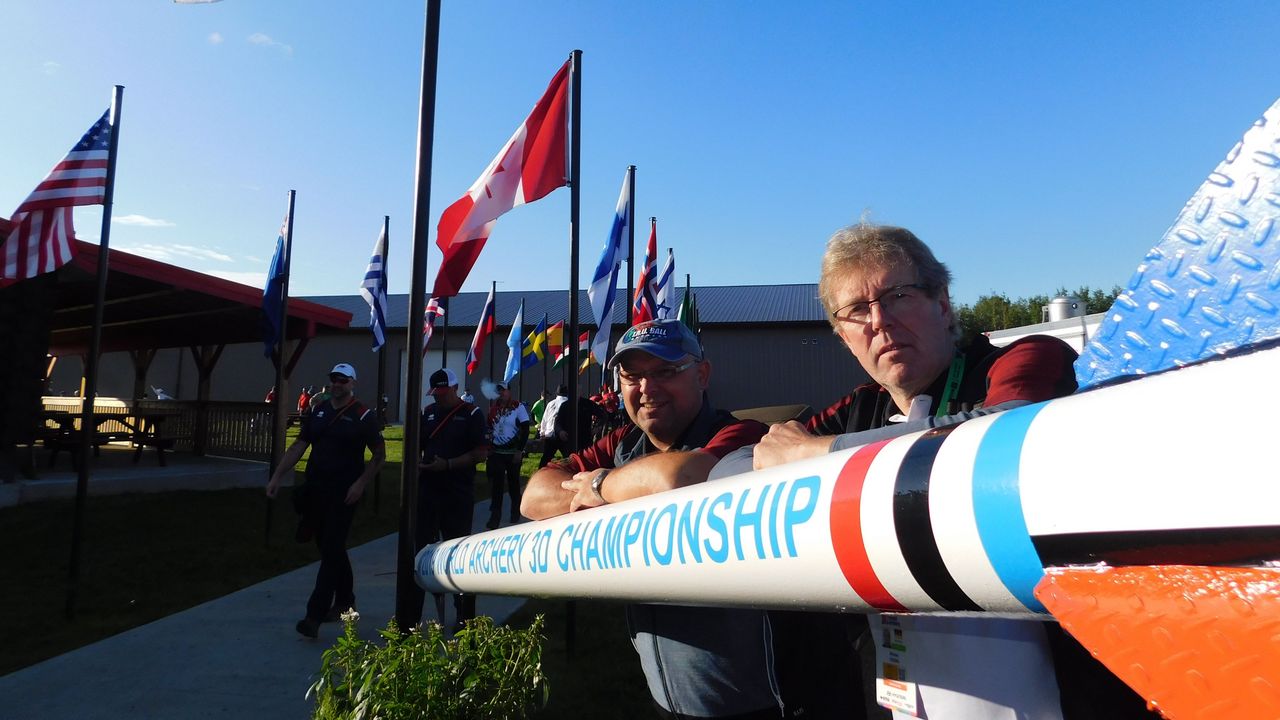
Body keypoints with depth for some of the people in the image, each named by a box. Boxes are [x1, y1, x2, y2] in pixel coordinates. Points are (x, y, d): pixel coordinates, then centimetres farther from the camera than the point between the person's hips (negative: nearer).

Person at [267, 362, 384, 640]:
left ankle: (314, 616, -7)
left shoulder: (363, 416, -7)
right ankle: (345, 600, 33)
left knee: (331, 550, -8)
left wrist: (360, 484, -15)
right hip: (316, 491, 6)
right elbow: (298, 446, 11)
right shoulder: (318, 412, 10)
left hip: (343, 494, -6)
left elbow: (379, 455, -5)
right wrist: (277, 476, 3)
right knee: (330, 547, 16)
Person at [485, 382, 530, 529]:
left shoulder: (518, 407, -8)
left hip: (512, 452, -3)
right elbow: (489, 428, 15)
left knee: (513, 483, 11)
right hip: (496, 452, 3)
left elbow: (525, 430, -10)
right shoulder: (493, 408, 6)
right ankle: (495, 517, 2)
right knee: (496, 484, -1)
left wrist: (520, 451, -14)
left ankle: (516, 512, 28)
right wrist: (488, 448, 6)